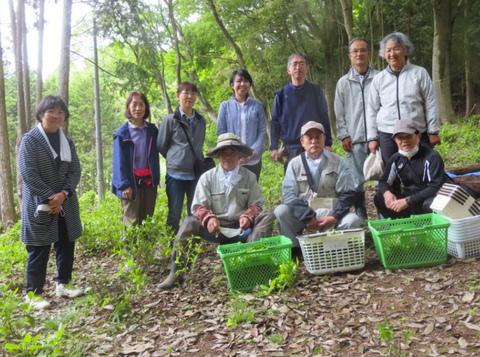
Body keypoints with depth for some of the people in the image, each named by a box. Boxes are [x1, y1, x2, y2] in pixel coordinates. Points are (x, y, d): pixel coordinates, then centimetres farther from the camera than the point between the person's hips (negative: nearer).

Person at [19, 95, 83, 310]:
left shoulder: (67, 142, 10)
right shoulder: (30, 140, -7)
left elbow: (75, 171, 4)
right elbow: (28, 174, -14)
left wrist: (63, 194, -13)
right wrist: (50, 198, -17)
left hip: (66, 204, 6)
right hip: (40, 205, -6)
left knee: (66, 246, 12)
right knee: (39, 250, 0)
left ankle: (63, 284, 28)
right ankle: (33, 293, 13)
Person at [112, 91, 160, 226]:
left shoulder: (152, 130, 7)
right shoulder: (122, 132, -5)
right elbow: (119, 162, -7)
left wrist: (156, 179, 9)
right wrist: (124, 185, -14)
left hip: (149, 182, 4)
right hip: (131, 183, -4)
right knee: (131, 223, -1)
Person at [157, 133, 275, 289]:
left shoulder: (249, 177, 5)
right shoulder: (208, 177, 1)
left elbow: (256, 204, 2)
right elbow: (199, 206, -4)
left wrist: (248, 216, -21)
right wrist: (209, 218, -26)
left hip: (242, 229, 1)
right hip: (216, 228, -1)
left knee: (268, 216, -22)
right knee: (189, 222, -27)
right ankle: (176, 272, -21)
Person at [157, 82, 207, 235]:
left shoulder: (201, 120, 8)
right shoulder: (170, 120, -4)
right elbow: (161, 146, 3)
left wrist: (193, 159, 13)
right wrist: (175, 159, 11)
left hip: (197, 173, 3)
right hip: (175, 174, -3)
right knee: (174, 214, 3)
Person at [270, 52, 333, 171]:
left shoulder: (315, 90, 7)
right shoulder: (282, 94, 7)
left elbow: (324, 119, 6)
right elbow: (275, 122, 6)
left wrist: (328, 143, 0)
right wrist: (274, 147, -1)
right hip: (291, 149, 0)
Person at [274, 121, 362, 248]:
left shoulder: (338, 162, 2)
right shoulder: (294, 163, 3)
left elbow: (347, 193, -2)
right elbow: (288, 194, -8)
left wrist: (334, 217, -17)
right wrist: (307, 217, -20)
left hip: (330, 214, 0)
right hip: (302, 213, 0)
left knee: (353, 220, -27)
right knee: (280, 212, -24)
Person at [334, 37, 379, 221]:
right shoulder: (343, 82, 11)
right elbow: (339, 113, 10)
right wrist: (344, 135, 1)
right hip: (354, 140, 1)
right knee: (357, 181, 4)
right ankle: (361, 217, 15)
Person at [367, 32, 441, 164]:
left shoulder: (419, 73, 4)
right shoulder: (379, 79, 8)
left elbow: (431, 105, 4)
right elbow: (372, 110, 10)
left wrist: (433, 132, 1)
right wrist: (372, 137, 5)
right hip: (387, 136, 1)